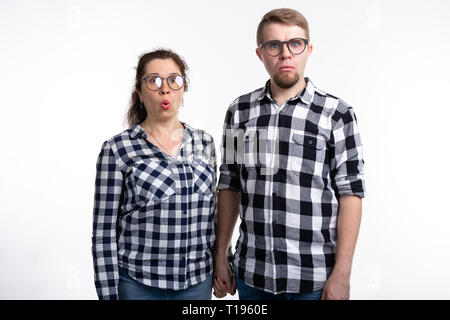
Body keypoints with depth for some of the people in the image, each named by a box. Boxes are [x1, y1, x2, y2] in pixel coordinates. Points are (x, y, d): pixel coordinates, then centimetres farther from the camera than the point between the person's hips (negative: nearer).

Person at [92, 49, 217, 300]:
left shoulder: (204, 143, 5)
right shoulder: (117, 149, -6)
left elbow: (211, 213, 11)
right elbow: (104, 232, -5)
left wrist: (218, 269, 11)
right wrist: (109, 294, -7)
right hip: (138, 284, -3)